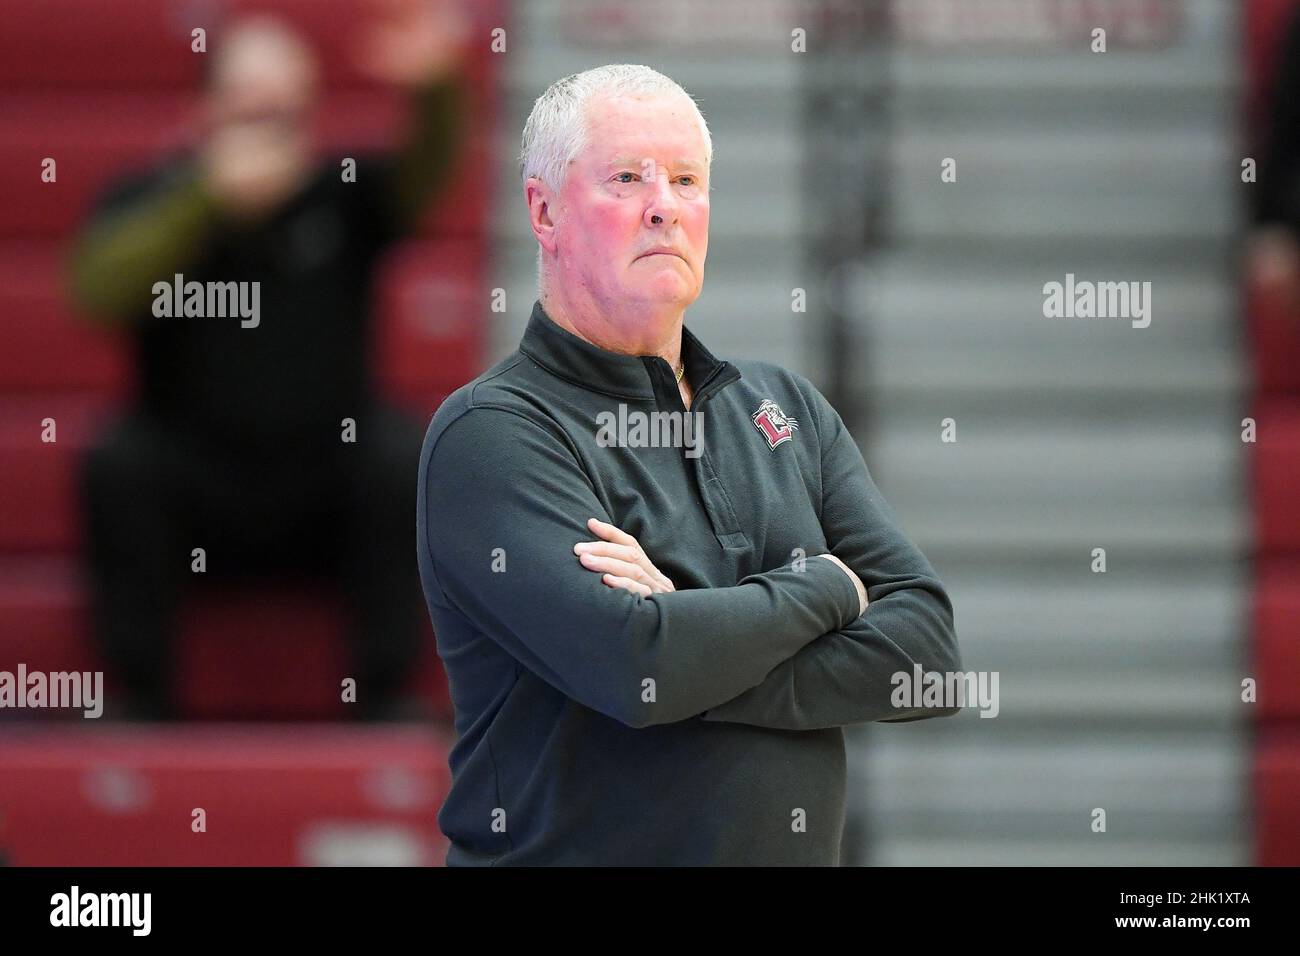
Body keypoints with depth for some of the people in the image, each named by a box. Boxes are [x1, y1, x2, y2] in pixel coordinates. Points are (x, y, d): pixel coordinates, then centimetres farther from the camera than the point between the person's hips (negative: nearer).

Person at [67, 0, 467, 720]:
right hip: (192, 493, -1)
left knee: (403, 457, -26)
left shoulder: (342, 195, 0)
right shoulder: (149, 198, -3)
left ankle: (383, 694, -16)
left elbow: (423, 174, -21)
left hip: (326, 499, 1)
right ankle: (141, 698, -17)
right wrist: (212, 196, -35)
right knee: (119, 462, -28)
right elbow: (99, 289, -24)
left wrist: (434, 93, -43)